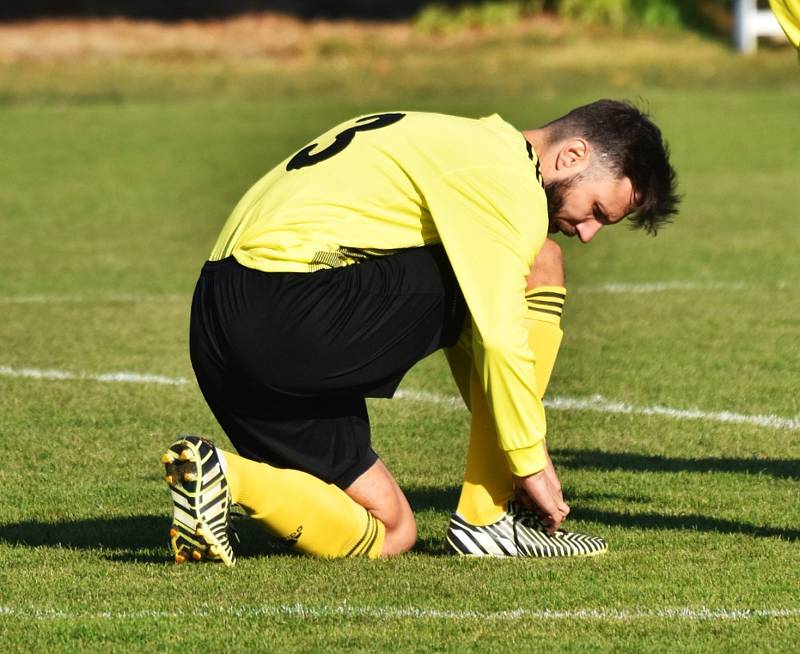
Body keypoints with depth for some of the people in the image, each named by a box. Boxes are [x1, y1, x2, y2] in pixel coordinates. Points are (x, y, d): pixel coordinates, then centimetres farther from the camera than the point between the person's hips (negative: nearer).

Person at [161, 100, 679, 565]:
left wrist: (523, 451, 26)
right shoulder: (505, 175, -6)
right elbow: (499, 339, -11)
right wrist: (533, 463, 0)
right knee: (538, 267, -1)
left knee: (389, 536, 12)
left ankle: (223, 475, -5)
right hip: (296, 311, -10)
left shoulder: (467, 149, 27)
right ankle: (487, 519, -1)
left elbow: (464, 326, 31)